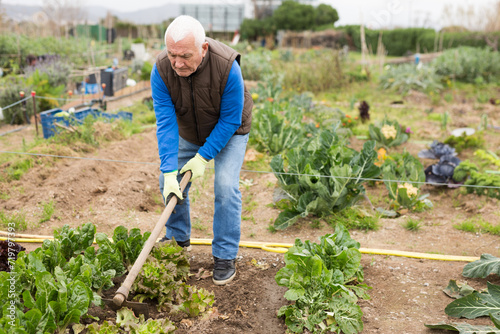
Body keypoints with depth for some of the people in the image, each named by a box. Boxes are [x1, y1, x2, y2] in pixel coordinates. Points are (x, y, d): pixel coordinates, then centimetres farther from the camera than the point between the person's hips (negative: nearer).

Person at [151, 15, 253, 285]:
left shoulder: (227, 67, -37)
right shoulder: (161, 69, -28)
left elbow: (230, 119, -26)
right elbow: (165, 121, -27)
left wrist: (203, 157, -26)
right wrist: (169, 171, -33)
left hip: (229, 131, -3)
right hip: (188, 132, 4)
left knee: (225, 187, -17)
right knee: (169, 184, 2)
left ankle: (225, 257, -1)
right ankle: (178, 238, 28)